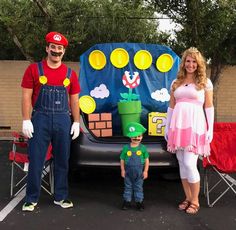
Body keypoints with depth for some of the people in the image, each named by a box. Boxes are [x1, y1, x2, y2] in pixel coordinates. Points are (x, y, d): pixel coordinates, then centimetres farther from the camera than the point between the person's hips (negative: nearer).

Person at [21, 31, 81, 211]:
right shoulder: (34, 69, 2)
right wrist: (26, 121, -8)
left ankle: (61, 197, 23)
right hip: (40, 120, -2)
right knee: (36, 161, 2)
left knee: (62, 161, 9)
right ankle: (31, 199, 17)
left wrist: (76, 122, 5)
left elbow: (74, 101, 11)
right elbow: (27, 97, -1)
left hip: (63, 121, 3)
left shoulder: (70, 74, 9)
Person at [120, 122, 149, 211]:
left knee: (138, 187, 11)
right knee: (128, 187, 13)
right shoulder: (126, 148, -8)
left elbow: (146, 160, -2)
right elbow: (122, 160, 0)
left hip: (139, 172, 0)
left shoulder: (143, 148, -8)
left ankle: (139, 202, 24)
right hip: (128, 172, 1)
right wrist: (122, 170, -3)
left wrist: (145, 171, -5)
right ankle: (127, 201, 26)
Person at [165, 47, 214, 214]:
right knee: (182, 163, 8)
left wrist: (210, 129, -4)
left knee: (189, 164, -9)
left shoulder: (205, 82, 4)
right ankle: (188, 198, 22)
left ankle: (195, 201, 9)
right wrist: (167, 127, 12)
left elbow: (209, 107, 2)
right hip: (178, 125, 4)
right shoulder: (176, 83, 14)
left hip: (195, 125, -4)